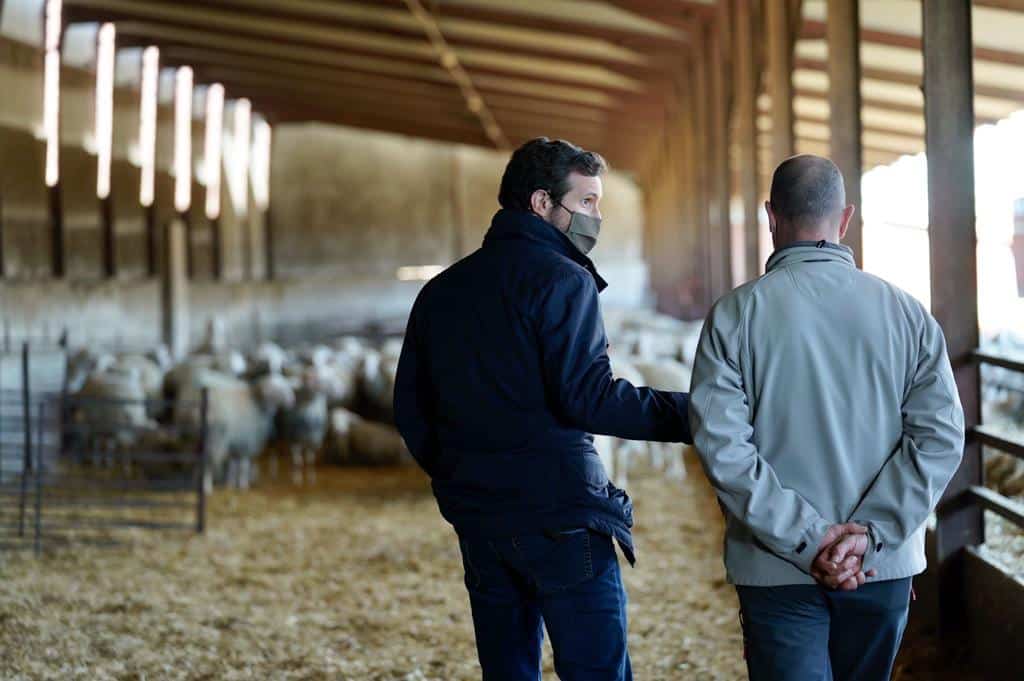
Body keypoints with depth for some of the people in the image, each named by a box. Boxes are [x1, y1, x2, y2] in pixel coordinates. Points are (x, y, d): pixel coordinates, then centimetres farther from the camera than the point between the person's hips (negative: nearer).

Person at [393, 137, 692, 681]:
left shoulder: (441, 290, 14)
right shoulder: (561, 279, -8)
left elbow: (411, 410, 15)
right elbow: (588, 396, -19)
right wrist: (689, 415, -17)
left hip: (478, 525, 7)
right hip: (557, 514, -7)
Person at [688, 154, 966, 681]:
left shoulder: (735, 314, -6)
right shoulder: (906, 313, 0)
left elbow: (721, 445, -15)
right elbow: (941, 435, -8)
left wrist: (807, 539, -14)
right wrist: (870, 533, -12)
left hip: (777, 572, -3)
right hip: (884, 569, 3)